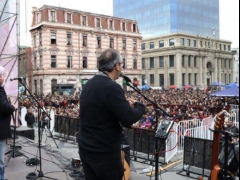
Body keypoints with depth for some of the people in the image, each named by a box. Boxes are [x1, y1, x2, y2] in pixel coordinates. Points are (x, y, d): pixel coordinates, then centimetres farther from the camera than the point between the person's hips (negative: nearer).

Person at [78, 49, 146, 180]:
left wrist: (125, 105, 9)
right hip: (105, 152, -8)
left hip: (86, 148, 8)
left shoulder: (89, 84, 5)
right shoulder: (111, 87, -22)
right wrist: (139, 106, -3)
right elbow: (128, 119, -22)